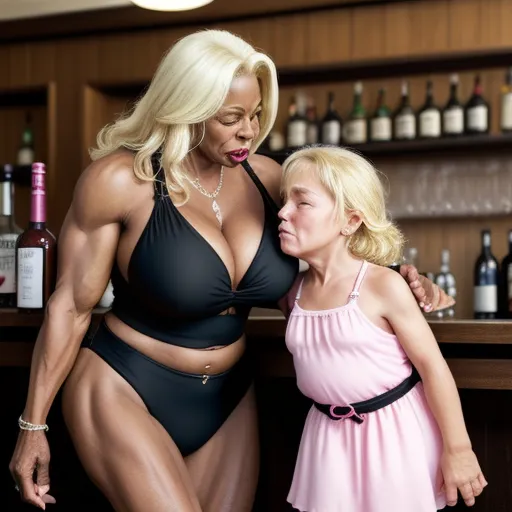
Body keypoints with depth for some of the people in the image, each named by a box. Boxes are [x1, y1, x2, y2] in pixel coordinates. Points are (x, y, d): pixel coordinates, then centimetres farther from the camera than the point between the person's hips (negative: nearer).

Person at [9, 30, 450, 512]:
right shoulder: (120, 180, -17)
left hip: (228, 396, 5)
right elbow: (71, 306, -10)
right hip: (123, 391, -5)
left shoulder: (266, 177, -4)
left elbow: (286, 285, 7)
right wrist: (33, 424, -7)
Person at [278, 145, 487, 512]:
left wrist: (457, 448, -14)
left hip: (395, 432, -5)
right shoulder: (296, 291, -1)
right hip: (332, 436, 5)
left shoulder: (383, 285, -18)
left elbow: (432, 364, -15)